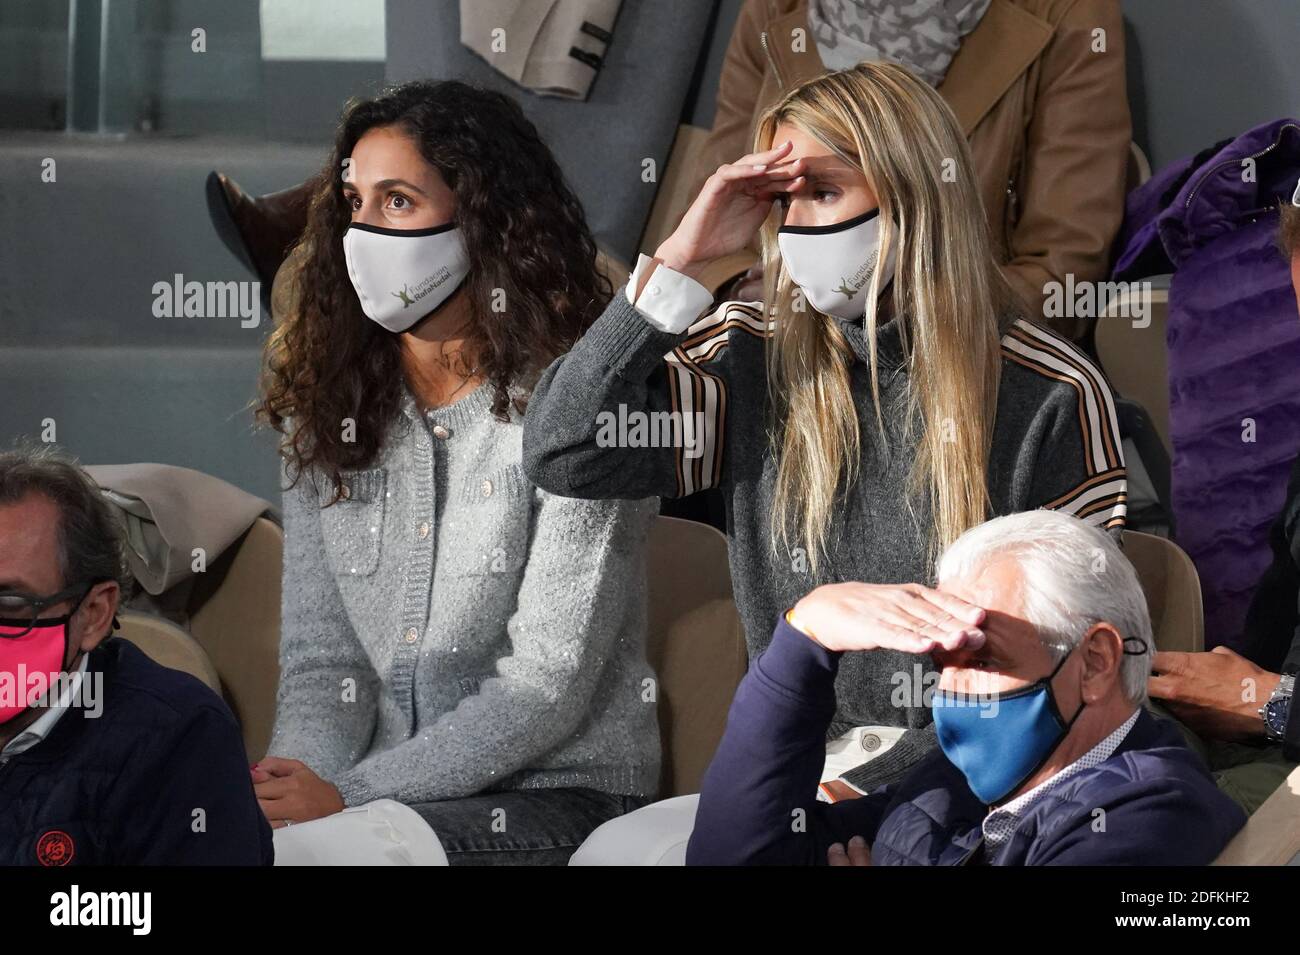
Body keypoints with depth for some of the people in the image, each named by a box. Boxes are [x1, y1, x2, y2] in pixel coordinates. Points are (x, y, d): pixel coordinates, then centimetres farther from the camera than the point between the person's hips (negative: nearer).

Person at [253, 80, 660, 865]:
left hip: (563, 794, -5)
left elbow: (547, 683, -12)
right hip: (388, 795, 5)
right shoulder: (327, 412, 11)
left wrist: (349, 797, -18)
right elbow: (321, 660, 8)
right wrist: (299, 786, -14)